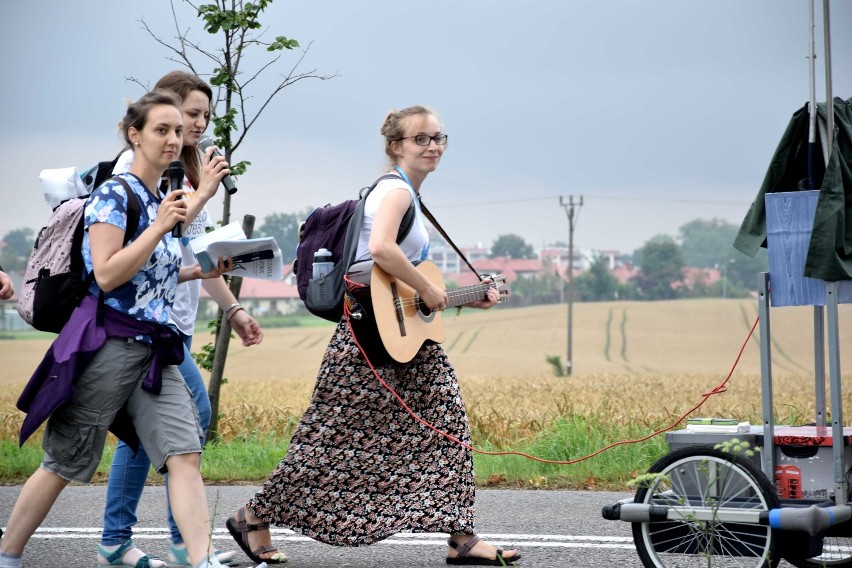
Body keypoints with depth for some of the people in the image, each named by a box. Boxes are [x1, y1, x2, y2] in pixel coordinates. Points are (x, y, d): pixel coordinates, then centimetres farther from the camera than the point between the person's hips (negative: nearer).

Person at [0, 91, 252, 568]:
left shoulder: (164, 199, 15)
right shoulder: (115, 194, -9)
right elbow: (107, 275, -17)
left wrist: (201, 271, 14)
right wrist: (159, 227, -18)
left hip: (155, 348, 7)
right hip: (109, 343, -7)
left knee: (185, 453, -9)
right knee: (65, 462, 4)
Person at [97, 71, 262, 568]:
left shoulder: (182, 169, 20)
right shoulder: (136, 165, -6)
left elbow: (199, 250, 23)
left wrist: (233, 308, 20)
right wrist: (202, 193, -13)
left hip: (175, 317, 9)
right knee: (192, 412, -14)